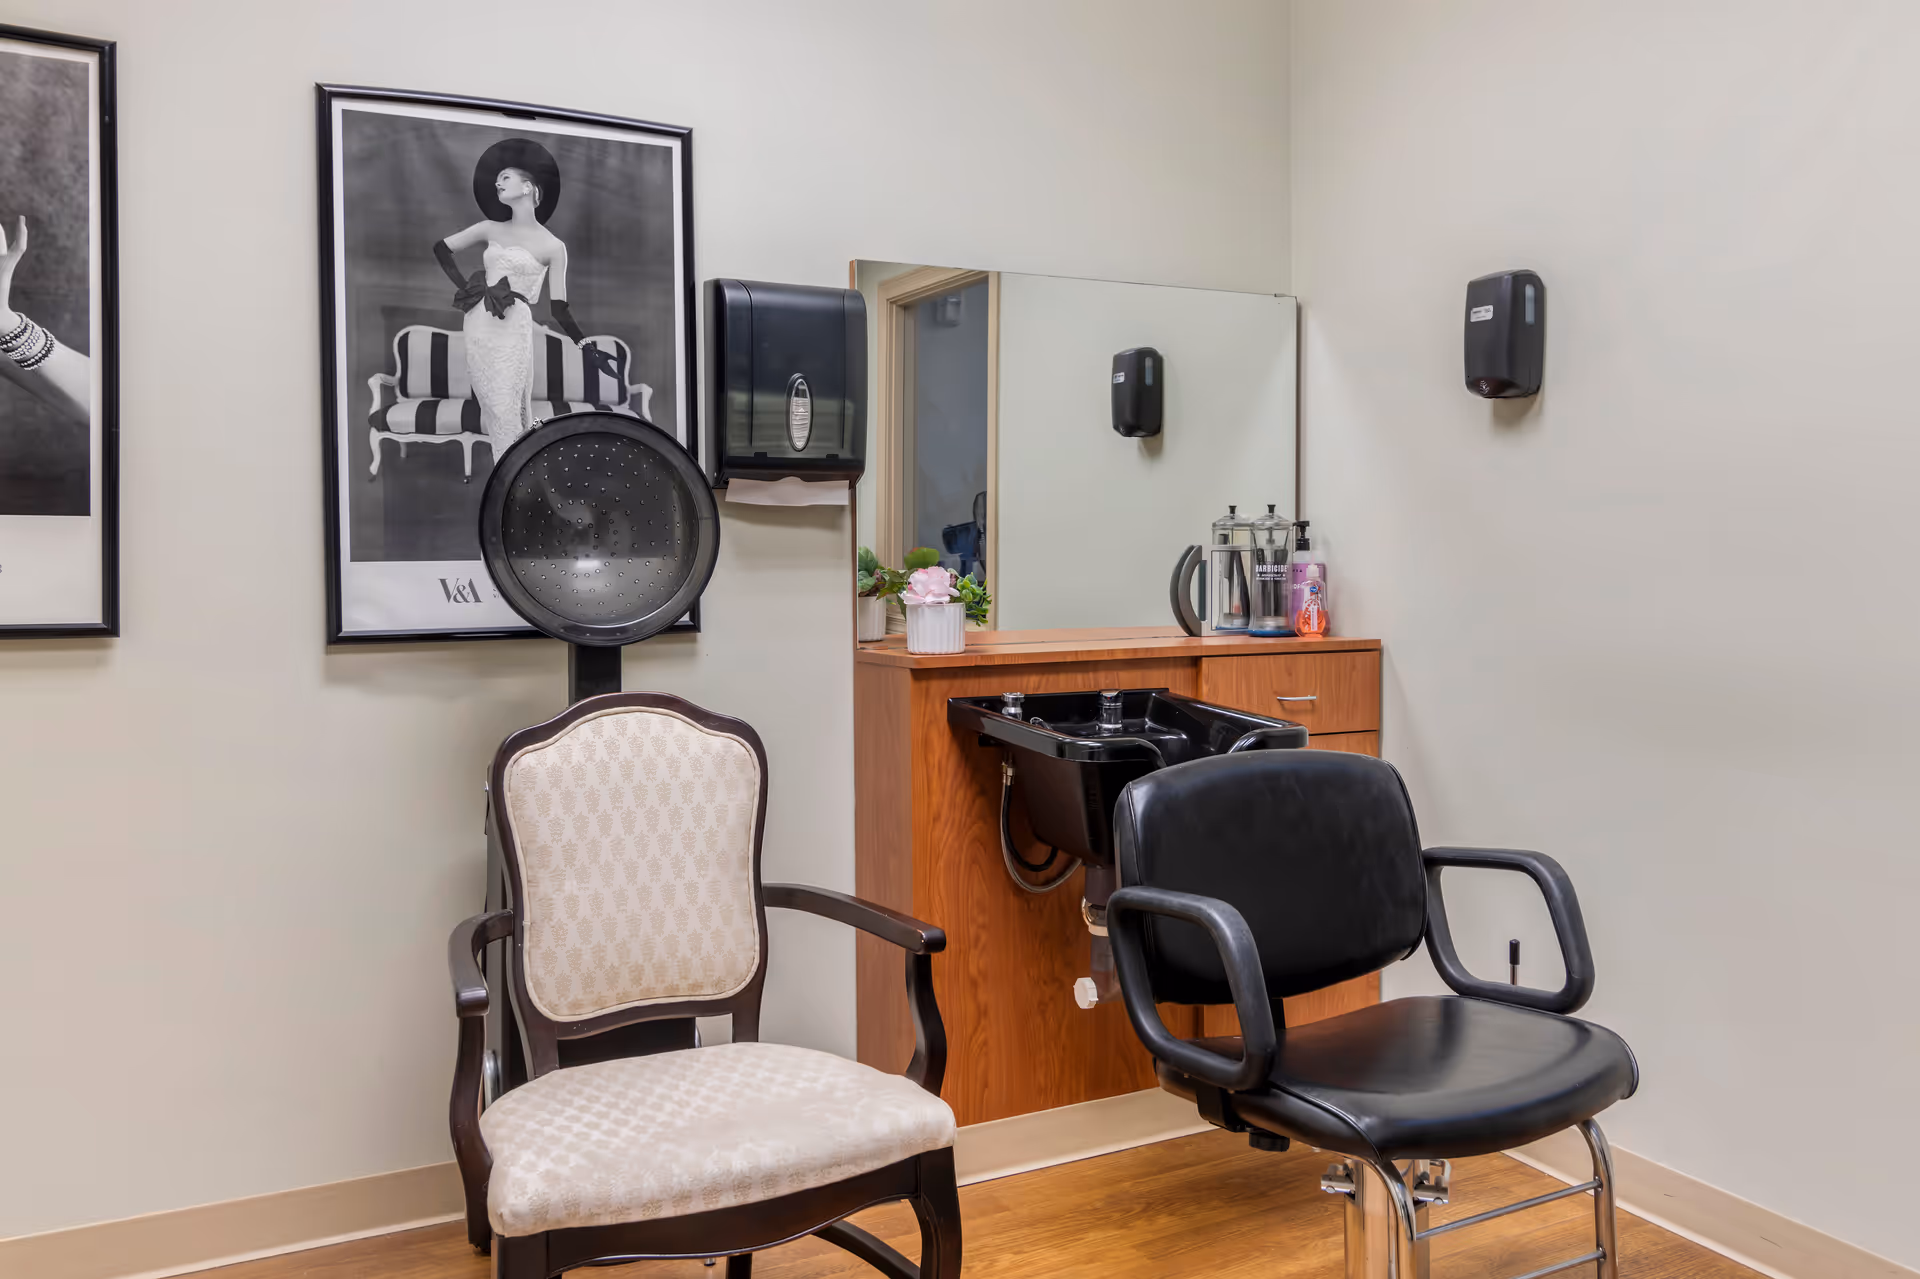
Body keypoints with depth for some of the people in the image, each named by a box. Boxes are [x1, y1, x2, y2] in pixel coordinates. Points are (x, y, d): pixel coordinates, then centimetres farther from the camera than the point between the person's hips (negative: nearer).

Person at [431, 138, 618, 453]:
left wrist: (589, 349, -6)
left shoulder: (552, 246, 1)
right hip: (477, 325, 4)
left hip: (513, 331, -4)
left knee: (509, 413, -8)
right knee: (493, 409, 3)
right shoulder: (490, 229, 12)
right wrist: (462, 287, 9)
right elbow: (442, 248, 22)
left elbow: (559, 308, 1)